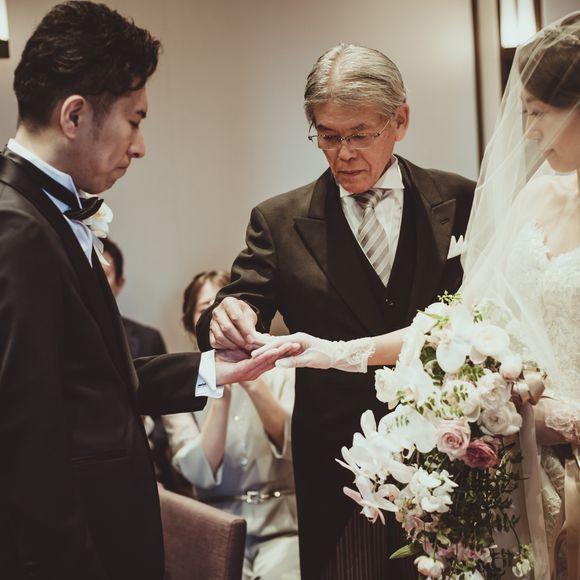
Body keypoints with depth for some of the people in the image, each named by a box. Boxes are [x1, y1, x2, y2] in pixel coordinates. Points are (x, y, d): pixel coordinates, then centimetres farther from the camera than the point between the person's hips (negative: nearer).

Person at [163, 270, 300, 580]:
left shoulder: (278, 371, 6)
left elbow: (295, 444, -10)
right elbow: (200, 473, -8)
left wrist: (252, 383, -22)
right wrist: (220, 395, -19)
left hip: (281, 523, 1)